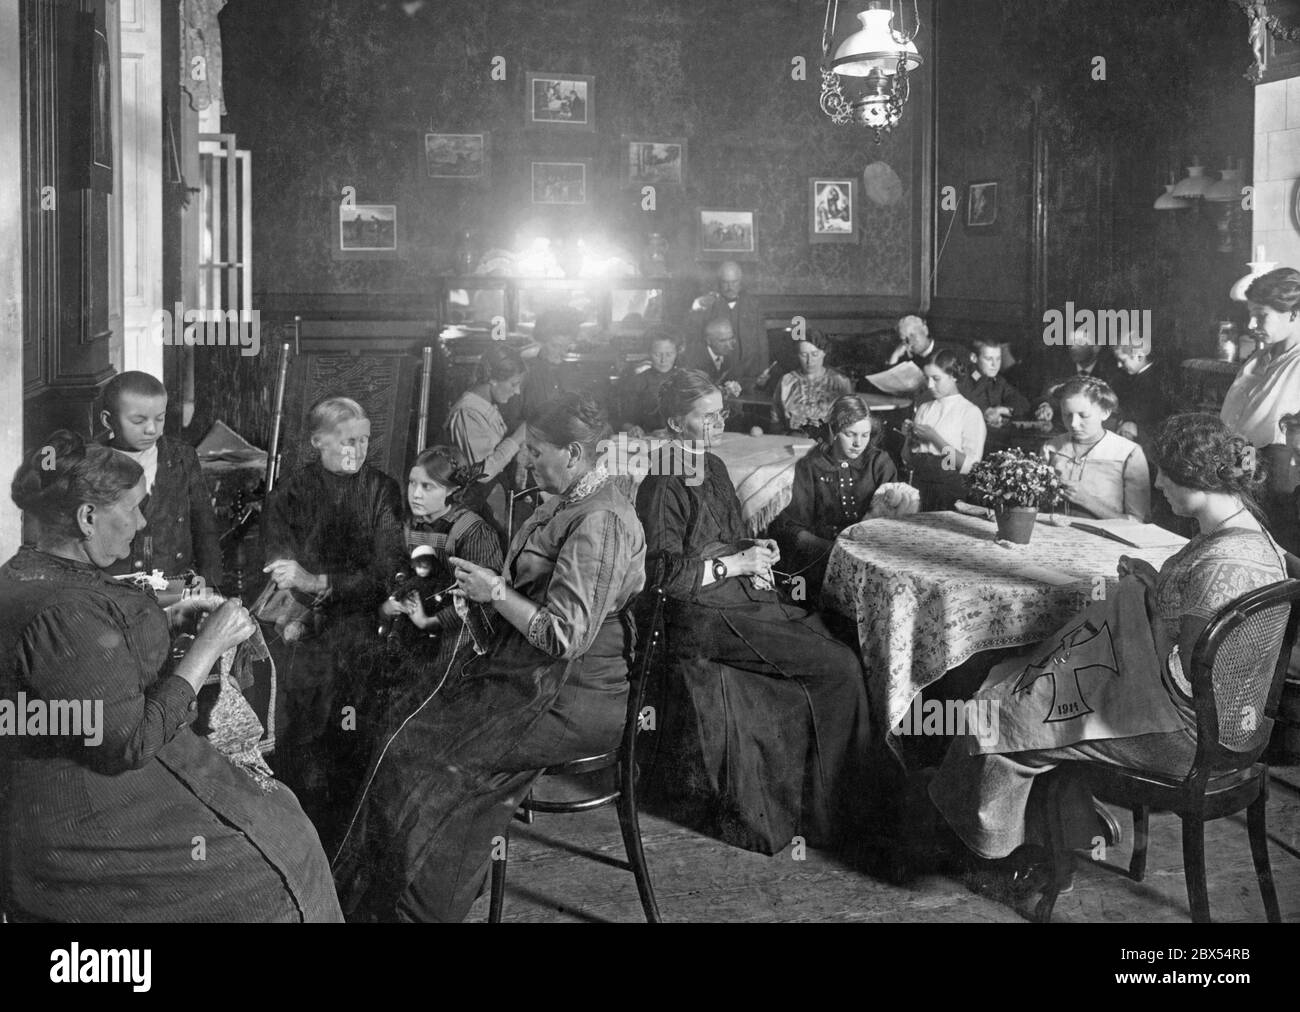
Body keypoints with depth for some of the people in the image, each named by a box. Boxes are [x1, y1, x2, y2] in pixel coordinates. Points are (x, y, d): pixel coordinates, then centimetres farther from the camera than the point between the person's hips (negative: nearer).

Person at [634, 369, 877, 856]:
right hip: (706, 617, -9)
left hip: (744, 597, 9)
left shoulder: (713, 467, 16)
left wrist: (754, 549, 6)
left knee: (835, 637, -11)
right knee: (840, 666, -16)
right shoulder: (663, 484, -12)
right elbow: (665, 574, -17)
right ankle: (835, 814, -3)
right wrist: (736, 563, -13)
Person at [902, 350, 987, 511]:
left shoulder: (970, 412, -1)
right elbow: (907, 460, 18)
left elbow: (970, 466, -10)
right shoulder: (924, 409, 15)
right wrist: (910, 440, -2)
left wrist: (935, 438, -12)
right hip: (918, 485, 4)